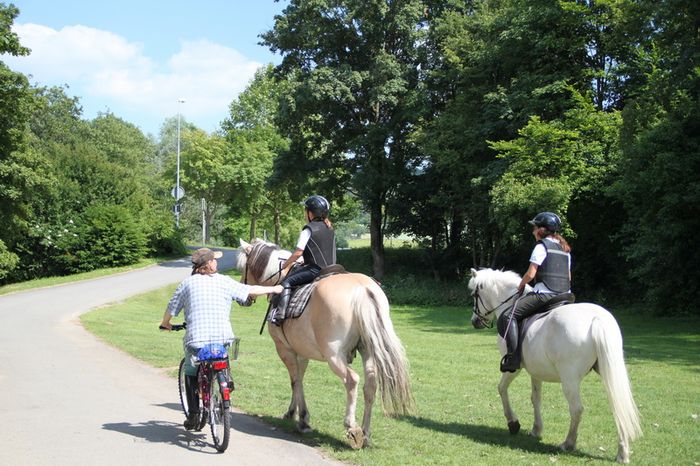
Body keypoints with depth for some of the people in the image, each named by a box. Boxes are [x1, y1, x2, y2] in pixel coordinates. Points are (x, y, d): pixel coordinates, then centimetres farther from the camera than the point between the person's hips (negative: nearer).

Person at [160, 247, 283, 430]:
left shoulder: (188, 282, 3)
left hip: (196, 338, -1)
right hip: (223, 338, 1)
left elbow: (171, 308, 10)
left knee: (191, 373, 19)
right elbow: (250, 291, 8)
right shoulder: (225, 282, 3)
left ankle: (193, 415, 13)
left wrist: (165, 324, 30)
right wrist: (273, 289, 22)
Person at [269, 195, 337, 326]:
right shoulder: (330, 229, 15)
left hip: (314, 269, -8)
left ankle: (279, 313, -21)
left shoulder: (309, 229, -7)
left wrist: (285, 265, 3)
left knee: (286, 282, -6)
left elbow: (298, 252, -11)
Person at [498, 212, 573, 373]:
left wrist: (521, 286, 9)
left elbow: (531, 273, -8)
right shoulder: (565, 249, 20)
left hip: (544, 294, -8)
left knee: (507, 317, -11)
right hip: (564, 296, 8)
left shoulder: (541, 246, -3)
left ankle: (513, 357, -24)